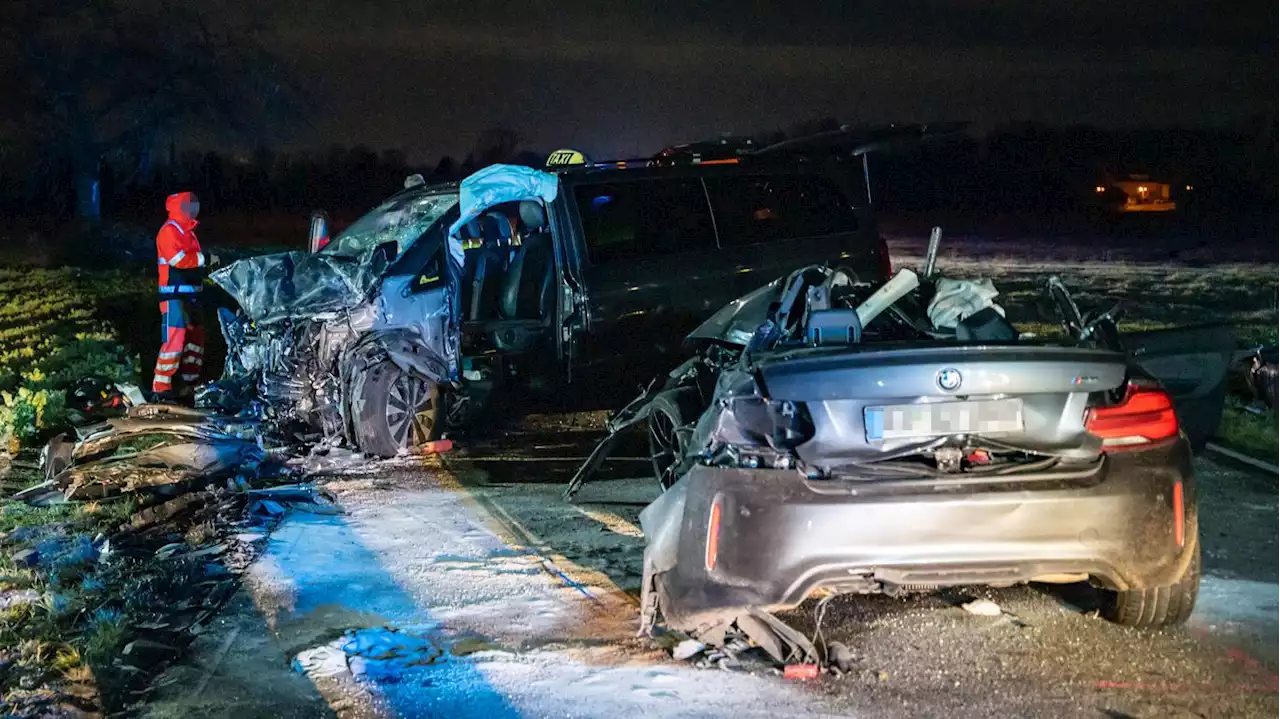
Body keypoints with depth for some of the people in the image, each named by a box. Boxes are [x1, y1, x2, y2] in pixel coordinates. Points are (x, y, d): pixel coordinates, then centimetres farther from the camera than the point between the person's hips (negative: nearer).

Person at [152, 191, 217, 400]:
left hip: (191, 294, 10)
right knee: (174, 338, -14)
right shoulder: (169, 230, -10)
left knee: (196, 337, 14)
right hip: (175, 295, -10)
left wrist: (207, 265, 8)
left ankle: (190, 383, 23)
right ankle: (161, 387, -11)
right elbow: (178, 258, -22)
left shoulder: (187, 231, 21)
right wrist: (205, 259, -18)